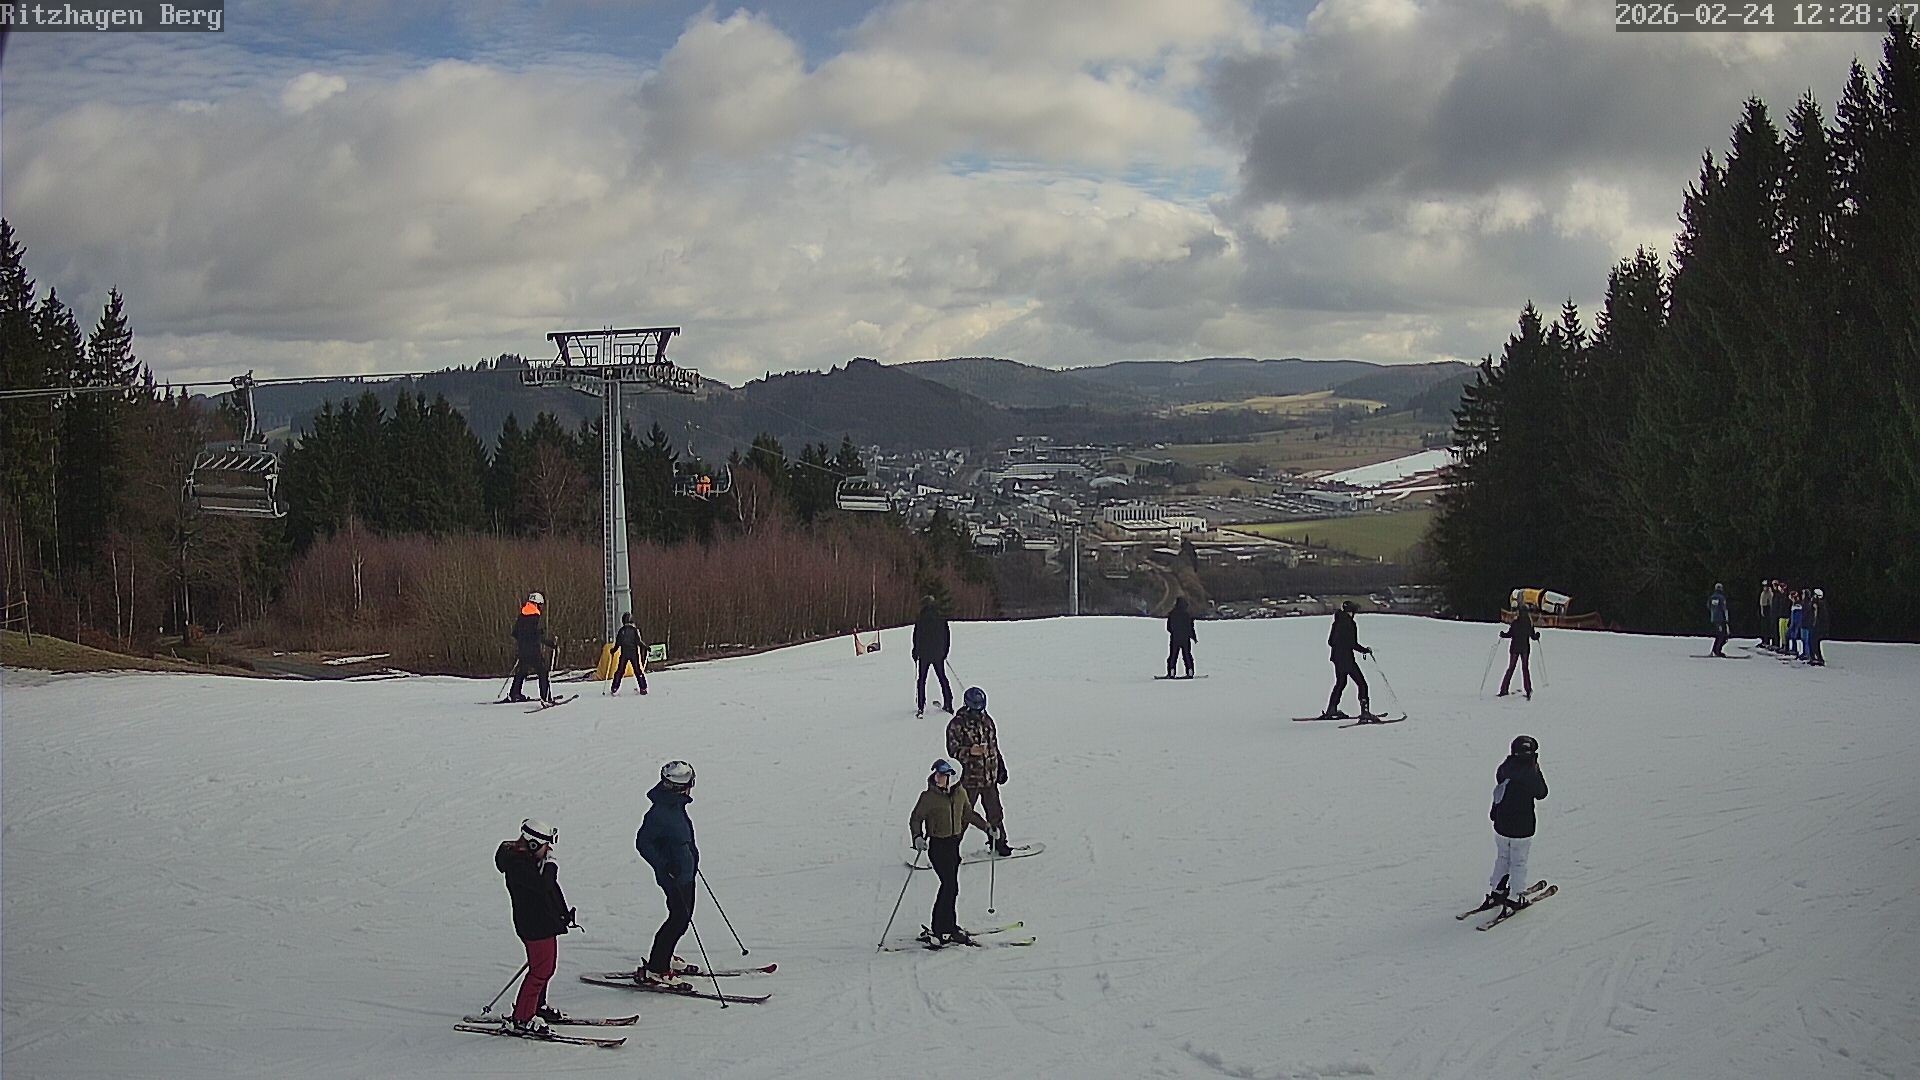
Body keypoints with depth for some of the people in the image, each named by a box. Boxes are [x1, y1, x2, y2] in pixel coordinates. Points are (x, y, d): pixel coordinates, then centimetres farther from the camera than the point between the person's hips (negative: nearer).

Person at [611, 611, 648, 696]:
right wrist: (646, 647, 1)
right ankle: (643, 688, 0)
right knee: (638, 670, 4)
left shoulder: (621, 630, 1)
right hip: (634, 653, -2)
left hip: (624, 653, 2)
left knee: (619, 671, 8)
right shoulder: (634, 630, -6)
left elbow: (618, 643, 2)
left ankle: (615, 688, 4)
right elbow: (638, 641, -11)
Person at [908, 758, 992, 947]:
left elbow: (968, 814, 19)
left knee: (949, 886, 11)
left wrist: (986, 827, 17)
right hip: (937, 845, -6)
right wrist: (917, 837, -22)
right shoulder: (928, 797, -11)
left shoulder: (960, 793, 3)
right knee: (950, 886, -11)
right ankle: (946, 930, -6)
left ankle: (939, 927, 22)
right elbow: (915, 819, -5)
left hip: (954, 844, 6)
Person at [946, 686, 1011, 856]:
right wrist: (970, 751, -26)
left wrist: (1001, 768, 19)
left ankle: (998, 843, 27)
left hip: (989, 777, 5)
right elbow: (953, 750, -8)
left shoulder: (987, 721, 10)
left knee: (995, 811, 11)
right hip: (968, 778, -5)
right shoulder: (957, 724, -8)